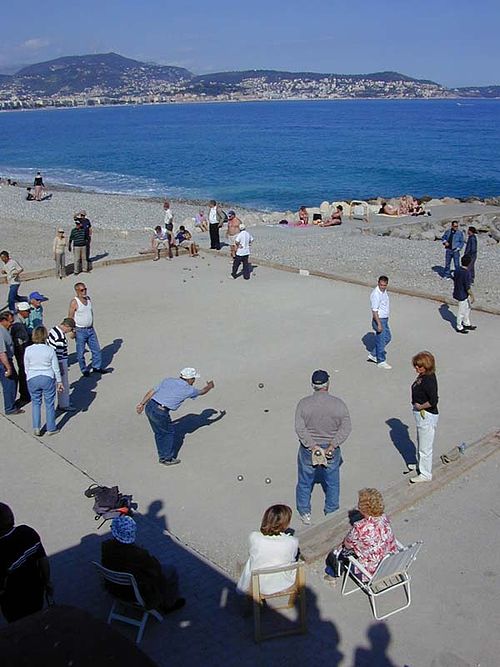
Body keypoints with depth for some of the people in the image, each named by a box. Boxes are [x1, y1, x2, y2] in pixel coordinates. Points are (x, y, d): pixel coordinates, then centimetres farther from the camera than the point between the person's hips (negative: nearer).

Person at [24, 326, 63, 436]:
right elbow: (56, 368, -4)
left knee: (35, 403, 16)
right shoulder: (50, 350, -10)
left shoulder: (28, 350, -6)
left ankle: (36, 428, 12)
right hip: (48, 379, -1)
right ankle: (51, 429, 17)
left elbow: (26, 368, 2)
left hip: (32, 379, 1)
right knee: (49, 403, 9)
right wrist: (59, 382, 7)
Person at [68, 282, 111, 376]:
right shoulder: (74, 302, -14)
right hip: (80, 331, -6)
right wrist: (73, 330, -15)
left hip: (90, 329, 6)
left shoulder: (88, 298, 6)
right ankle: (84, 370, 18)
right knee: (81, 352, 4)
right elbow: (70, 317, -12)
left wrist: (91, 325, 15)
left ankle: (97, 367, 23)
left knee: (96, 349, 10)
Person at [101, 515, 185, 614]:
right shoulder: (139, 554, -37)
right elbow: (156, 568, -19)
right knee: (171, 571, 14)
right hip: (139, 594, -5)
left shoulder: (105, 546, -22)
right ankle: (169, 604, 36)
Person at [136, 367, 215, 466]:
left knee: (159, 433, 22)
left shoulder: (168, 380, 14)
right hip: (160, 412, -7)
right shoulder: (188, 389, 1)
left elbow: (152, 391, 12)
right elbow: (202, 392, 21)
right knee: (169, 433, 15)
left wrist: (142, 404, 18)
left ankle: (162, 456, 36)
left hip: (149, 407, 7)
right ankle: (167, 458, 24)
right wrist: (209, 386, 41)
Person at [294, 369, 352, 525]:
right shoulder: (338, 404, -12)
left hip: (308, 448, 0)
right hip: (332, 450, 1)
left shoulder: (304, 403, -13)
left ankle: (305, 513, 30)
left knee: (305, 482, 18)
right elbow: (345, 428, -14)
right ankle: (332, 513, 34)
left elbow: (299, 428, -18)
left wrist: (313, 446, -17)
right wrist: (332, 446, -15)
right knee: (332, 482, 20)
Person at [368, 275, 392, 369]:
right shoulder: (376, 294, -24)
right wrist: (379, 324, -25)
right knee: (381, 341, 1)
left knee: (387, 337, 19)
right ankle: (381, 361, 15)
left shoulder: (384, 291, 5)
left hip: (385, 319, 10)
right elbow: (374, 311, -24)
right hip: (379, 320, -10)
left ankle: (373, 355, 28)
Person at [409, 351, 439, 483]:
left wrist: (420, 406, -19)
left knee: (425, 447, 7)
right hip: (421, 414, 10)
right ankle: (420, 464, 48)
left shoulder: (429, 380, -28)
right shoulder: (423, 375, 0)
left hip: (427, 416, -10)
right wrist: (416, 405, 4)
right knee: (420, 442, 28)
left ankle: (425, 474, 22)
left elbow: (433, 401, -33)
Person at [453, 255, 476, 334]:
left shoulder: (457, 270, -4)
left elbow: (454, 281, 8)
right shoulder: (467, 273, -28)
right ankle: (459, 328, 27)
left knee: (467, 309, 25)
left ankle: (467, 324, 40)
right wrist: (472, 296, -13)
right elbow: (467, 287, -24)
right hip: (463, 295, -8)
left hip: (458, 292, 8)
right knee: (462, 312, 11)